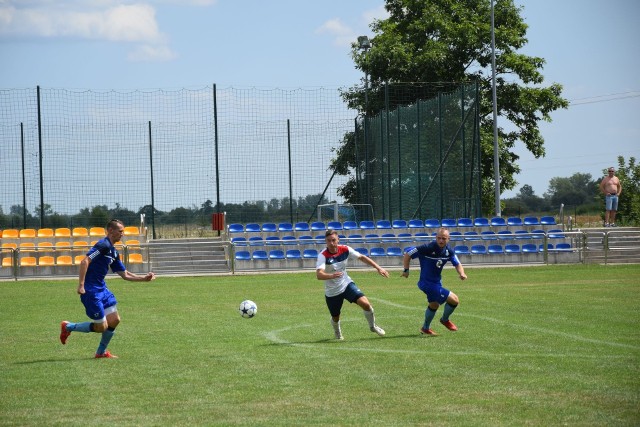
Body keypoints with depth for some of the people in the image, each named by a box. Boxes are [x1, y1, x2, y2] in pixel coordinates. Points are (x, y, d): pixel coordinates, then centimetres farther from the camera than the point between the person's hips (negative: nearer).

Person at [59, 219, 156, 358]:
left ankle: (101, 352, 22)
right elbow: (85, 261, -24)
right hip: (90, 291, -9)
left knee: (114, 320, 8)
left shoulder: (113, 252, 15)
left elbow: (124, 274, 22)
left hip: (101, 289, 9)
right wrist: (81, 285, -28)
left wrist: (144, 278, 15)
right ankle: (68, 327, 11)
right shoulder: (103, 245, -15)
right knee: (101, 327, -6)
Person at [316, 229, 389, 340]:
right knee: (335, 318, 12)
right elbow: (319, 275, -39)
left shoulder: (345, 249, -12)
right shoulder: (323, 256, -24)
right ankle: (338, 334, 49)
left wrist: (378, 268, -2)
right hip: (332, 292, -2)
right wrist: (332, 276, -59)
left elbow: (362, 257, 3)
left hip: (346, 284, 2)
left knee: (365, 303, -18)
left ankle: (372, 326, 11)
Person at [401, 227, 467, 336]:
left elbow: (457, 264, 5)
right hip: (427, 282, -8)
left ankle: (425, 328, 51)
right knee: (454, 300, -11)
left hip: (437, 282, 8)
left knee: (434, 305, 29)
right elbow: (407, 255, -17)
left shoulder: (449, 251, -5)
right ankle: (445, 320, 17)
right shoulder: (427, 248, -25)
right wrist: (406, 270, -15)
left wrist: (461, 273, -15)